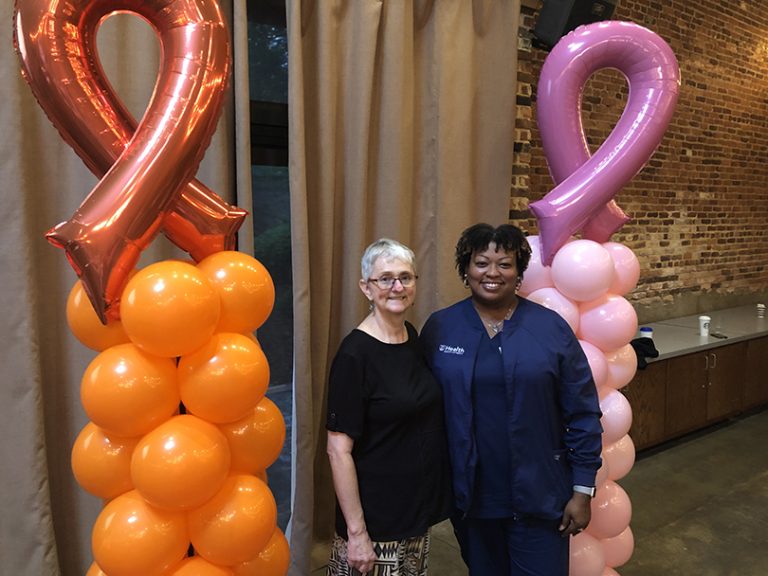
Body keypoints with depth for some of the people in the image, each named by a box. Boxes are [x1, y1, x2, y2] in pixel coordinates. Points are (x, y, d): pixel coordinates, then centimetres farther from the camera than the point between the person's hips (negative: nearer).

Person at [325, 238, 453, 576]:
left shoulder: (413, 338, 1)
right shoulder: (354, 354, -19)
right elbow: (339, 450, -18)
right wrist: (356, 532, -17)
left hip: (421, 507, 7)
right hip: (377, 520, -6)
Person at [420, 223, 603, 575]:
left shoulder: (551, 328, -7)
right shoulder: (439, 328, -4)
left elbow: (583, 415, -4)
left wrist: (583, 491, -4)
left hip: (538, 497, -1)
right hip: (469, 495, 2)